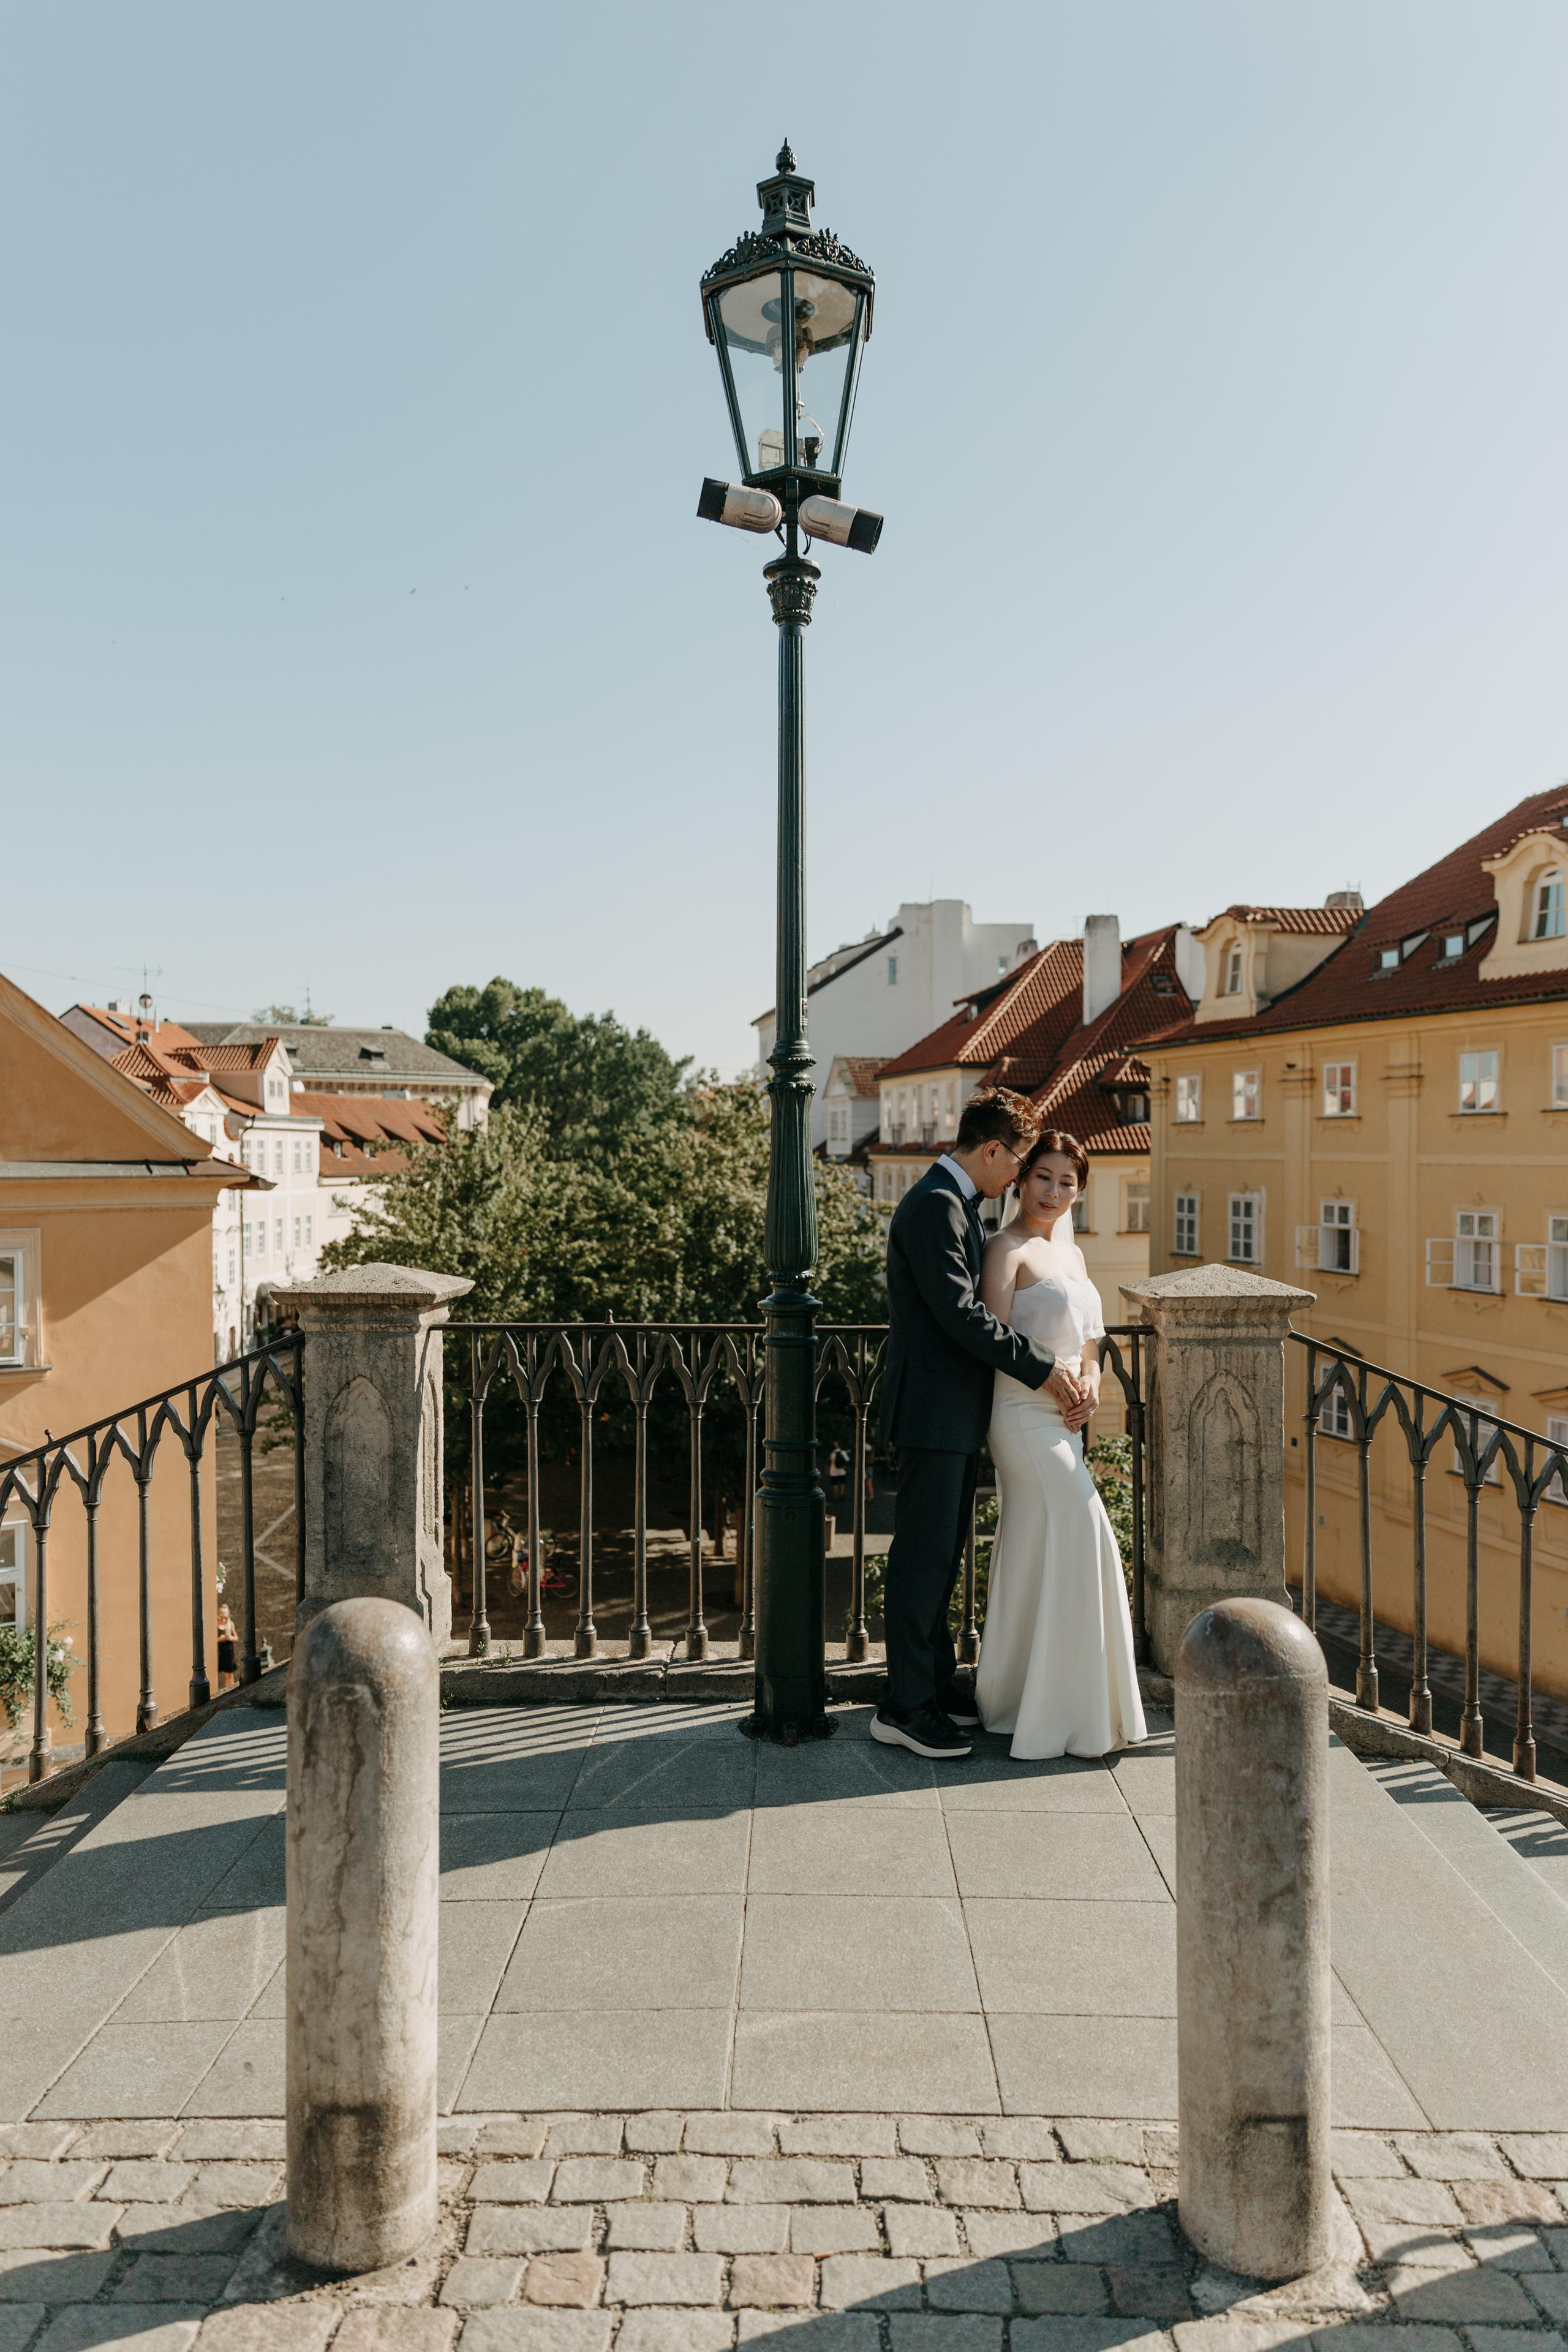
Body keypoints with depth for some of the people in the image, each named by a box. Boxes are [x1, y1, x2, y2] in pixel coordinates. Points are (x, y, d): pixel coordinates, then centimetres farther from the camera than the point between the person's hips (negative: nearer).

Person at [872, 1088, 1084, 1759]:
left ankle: (937, 1683, 27)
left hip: (956, 1412, 10)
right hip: (933, 1410, -10)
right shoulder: (935, 1205, -17)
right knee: (923, 1557, -3)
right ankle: (905, 1707, 6)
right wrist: (1042, 1366, -17)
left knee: (941, 1554, 16)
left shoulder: (957, 1205, 16)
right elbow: (961, 1313, -23)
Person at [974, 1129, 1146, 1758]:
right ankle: (1068, 1711, -1)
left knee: (1032, 1554, 12)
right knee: (1079, 1538, -11)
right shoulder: (1007, 1249, -8)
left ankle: (1012, 1699, 23)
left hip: (1063, 1418, 8)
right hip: (1025, 1416, -8)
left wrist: (1090, 1381, 0)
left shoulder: (1071, 1253, 17)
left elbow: (1088, 1336, 19)